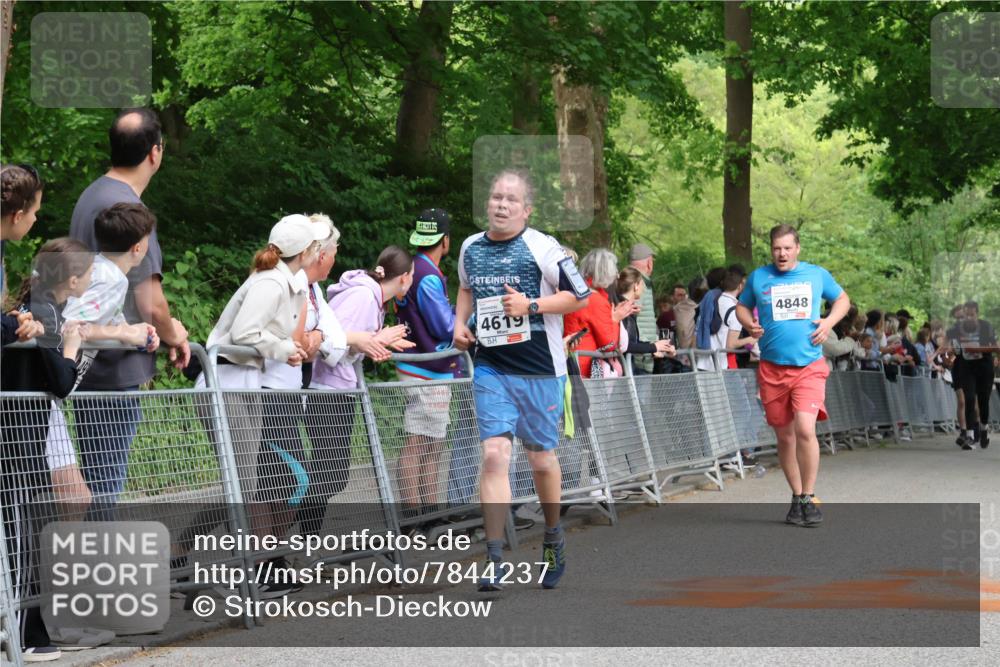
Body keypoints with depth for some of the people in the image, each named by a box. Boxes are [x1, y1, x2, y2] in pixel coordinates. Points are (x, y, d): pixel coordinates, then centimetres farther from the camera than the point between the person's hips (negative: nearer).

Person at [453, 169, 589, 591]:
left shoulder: (542, 248, -8)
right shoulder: (470, 248, 7)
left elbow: (580, 297, -5)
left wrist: (531, 305, -17)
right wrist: (460, 323, 10)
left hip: (540, 370, -2)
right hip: (490, 369, 3)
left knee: (541, 459, 9)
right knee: (494, 454, -11)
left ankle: (553, 538, 36)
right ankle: (495, 559, -11)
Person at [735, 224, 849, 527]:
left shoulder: (817, 274, 5)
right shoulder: (759, 277, 6)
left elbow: (843, 299, 19)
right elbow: (742, 306, 20)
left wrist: (829, 322, 0)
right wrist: (750, 324, -2)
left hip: (809, 366, -2)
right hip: (772, 368, 2)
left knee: (805, 428, -19)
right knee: (784, 435, 8)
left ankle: (808, 499, -7)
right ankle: (797, 497, 24)